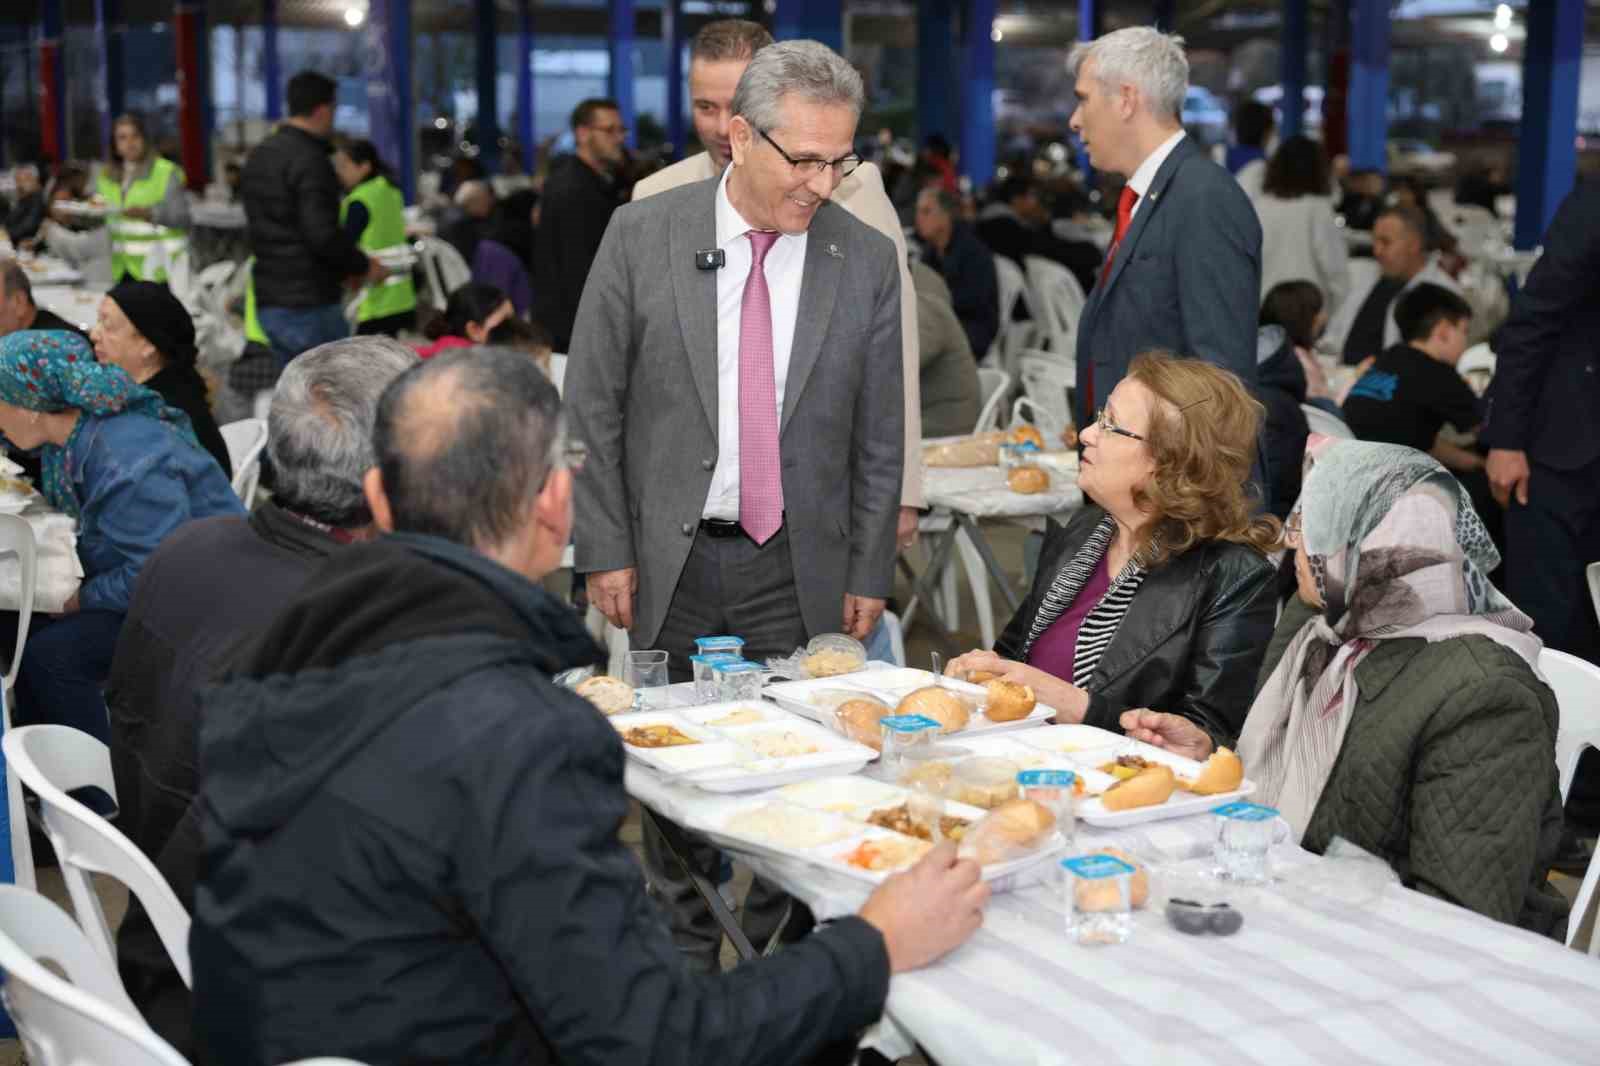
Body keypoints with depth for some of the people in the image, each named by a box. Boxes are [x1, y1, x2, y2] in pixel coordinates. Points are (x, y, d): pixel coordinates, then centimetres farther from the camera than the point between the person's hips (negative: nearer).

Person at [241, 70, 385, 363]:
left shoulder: (259, 156, 15)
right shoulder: (311, 160, -16)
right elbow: (323, 234, -24)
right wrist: (364, 265, -7)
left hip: (268, 302, 9)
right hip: (309, 305, -9)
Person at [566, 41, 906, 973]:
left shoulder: (867, 260, 0)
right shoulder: (644, 236, -4)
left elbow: (880, 433, 5)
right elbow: (593, 403, -1)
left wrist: (870, 572, 4)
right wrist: (606, 548, -4)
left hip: (799, 568, 1)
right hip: (670, 556, 0)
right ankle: (685, 958, 24)